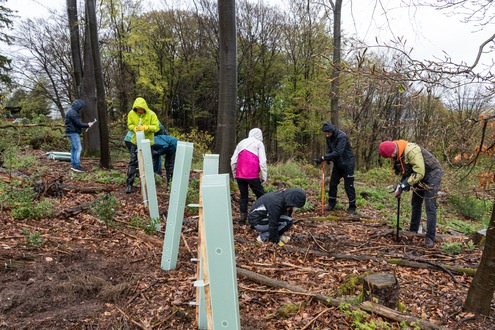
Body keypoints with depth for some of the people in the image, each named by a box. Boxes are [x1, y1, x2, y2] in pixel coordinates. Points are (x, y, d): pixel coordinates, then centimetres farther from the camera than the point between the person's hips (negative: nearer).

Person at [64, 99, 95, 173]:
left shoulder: (71, 111, 17)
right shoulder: (73, 112, -17)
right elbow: (78, 124, -20)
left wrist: (86, 124, 12)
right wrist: (87, 125, -7)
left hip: (71, 132, 11)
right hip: (73, 133, -11)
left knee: (74, 148, 13)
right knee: (78, 148, -11)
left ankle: (73, 165, 18)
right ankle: (76, 165, -11)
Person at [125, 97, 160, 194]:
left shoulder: (151, 114, -13)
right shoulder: (131, 114, -4)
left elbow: (156, 127, -14)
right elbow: (129, 125, 5)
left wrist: (146, 127, -29)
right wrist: (134, 128, -18)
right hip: (135, 141, 2)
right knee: (133, 162, -2)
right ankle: (129, 184, 3)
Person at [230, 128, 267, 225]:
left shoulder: (241, 143, 20)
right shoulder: (259, 143, 5)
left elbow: (233, 161, 14)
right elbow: (262, 161, -5)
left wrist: (235, 175, 19)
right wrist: (264, 177, -2)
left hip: (239, 175, 5)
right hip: (252, 175, -5)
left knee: (243, 196, 12)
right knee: (261, 195, 5)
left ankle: (243, 218, 11)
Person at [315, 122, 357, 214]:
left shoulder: (342, 137, -26)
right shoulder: (329, 137, -1)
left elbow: (337, 152, -33)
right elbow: (329, 149, 3)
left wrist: (324, 158, -37)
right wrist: (327, 158, -18)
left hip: (347, 164, -7)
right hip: (337, 164, 7)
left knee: (348, 186, -2)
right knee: (332, 184, 8)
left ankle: (352, 207, 10)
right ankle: (331, 204, 19)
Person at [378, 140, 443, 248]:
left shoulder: (411, 151, -34)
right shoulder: (397, 155, -6)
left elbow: (419, 173, -32)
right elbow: (406, 171, 6)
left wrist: (405, 184, -31)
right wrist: (401, 185, -8)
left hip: (432, 174, -9)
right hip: (419, 176, 9)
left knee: (430, 207, -10)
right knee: (415, 204, 17)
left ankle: (430, 238, -5)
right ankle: (413, 231, 31)